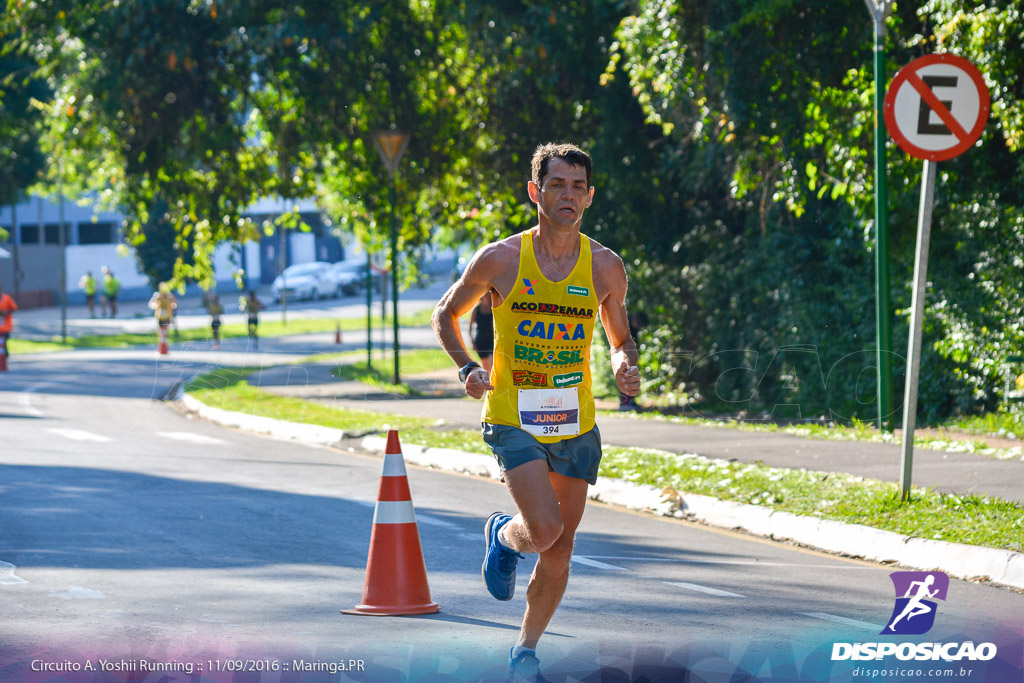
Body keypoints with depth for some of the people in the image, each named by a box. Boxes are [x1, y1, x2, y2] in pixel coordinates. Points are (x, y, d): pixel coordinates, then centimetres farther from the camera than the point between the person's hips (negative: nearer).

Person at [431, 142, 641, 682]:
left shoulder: (605, 267, -1)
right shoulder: (500, 260, -7)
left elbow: (621, 341, 12)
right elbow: (446, 315, 7)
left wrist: (625, 366, -12)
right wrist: (466, 368, -10)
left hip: (576, 424, 3)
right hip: (513, 418, -3)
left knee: (559, 549, 7)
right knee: (544, 529, -21)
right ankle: (502, 537, 16)